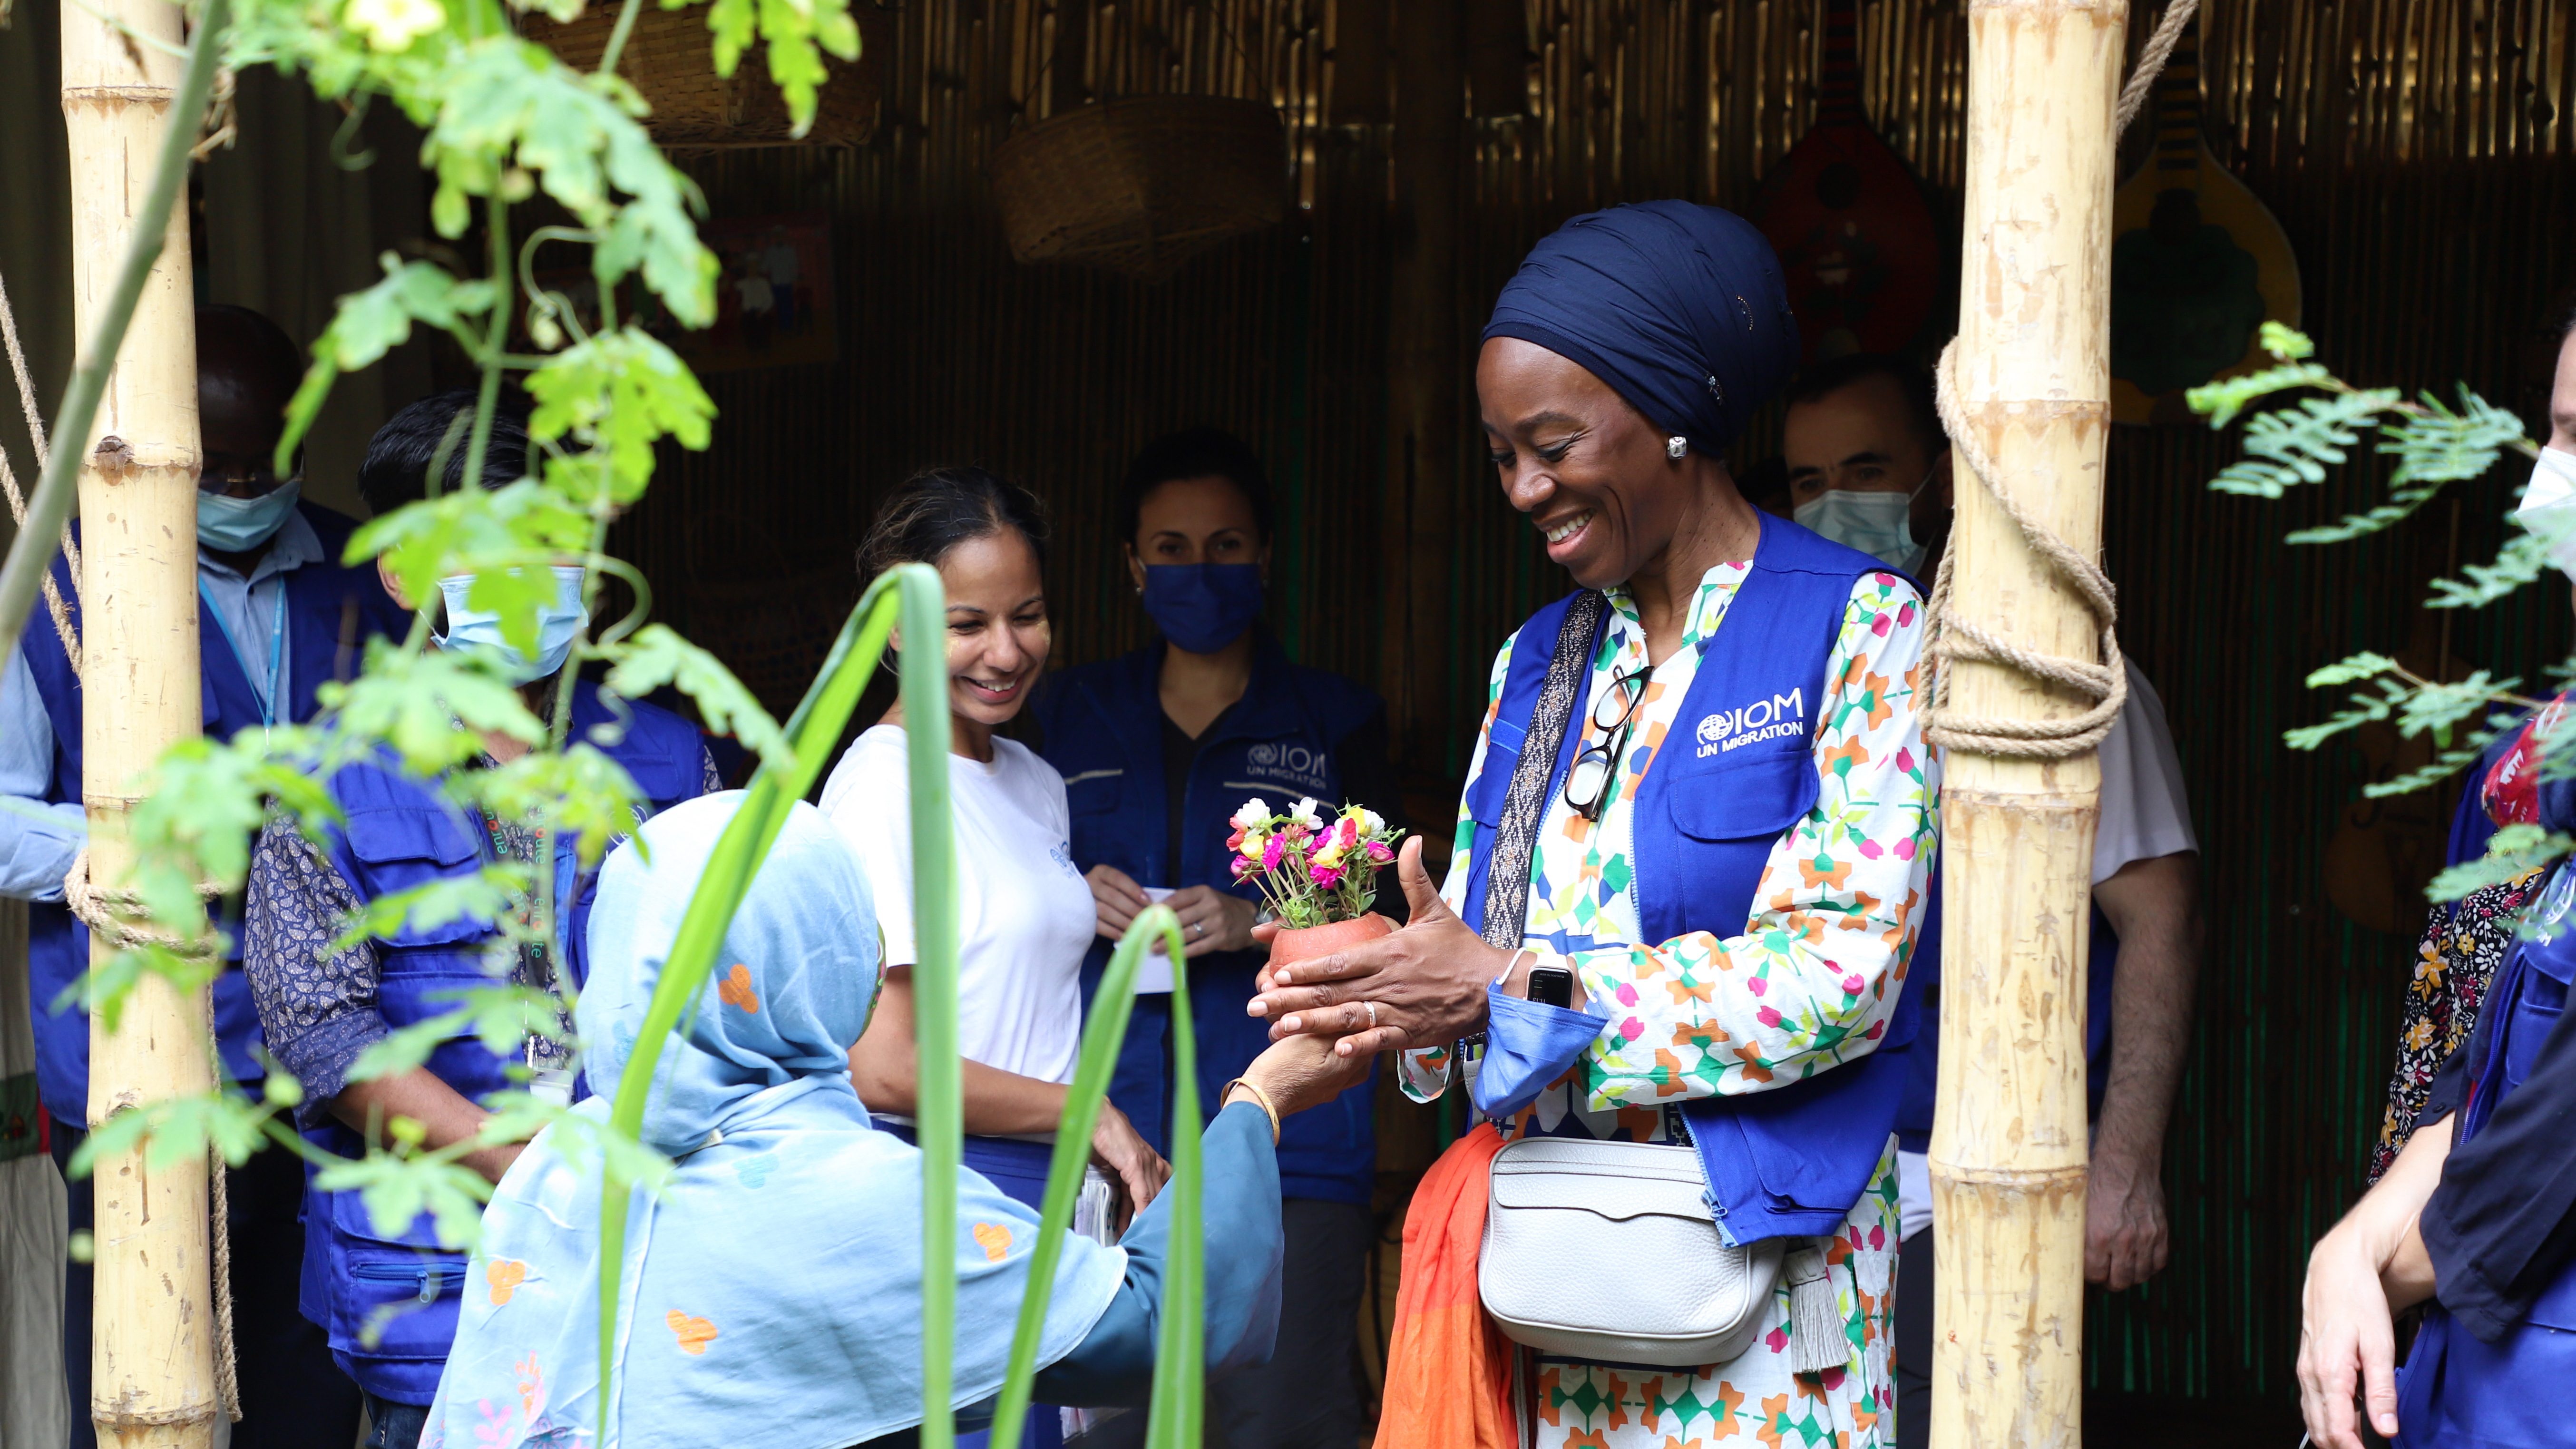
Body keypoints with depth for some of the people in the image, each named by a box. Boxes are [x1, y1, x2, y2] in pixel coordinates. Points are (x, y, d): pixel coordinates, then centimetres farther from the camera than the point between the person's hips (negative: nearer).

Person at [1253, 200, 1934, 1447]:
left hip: (1759, 1244, -5)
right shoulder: (1536, 662, 14)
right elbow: (1479, 944, 14)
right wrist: (1403, 989, -11)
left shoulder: (1858, 628, -5)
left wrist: (1512, 991, -18)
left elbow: (1841, 971, -15)